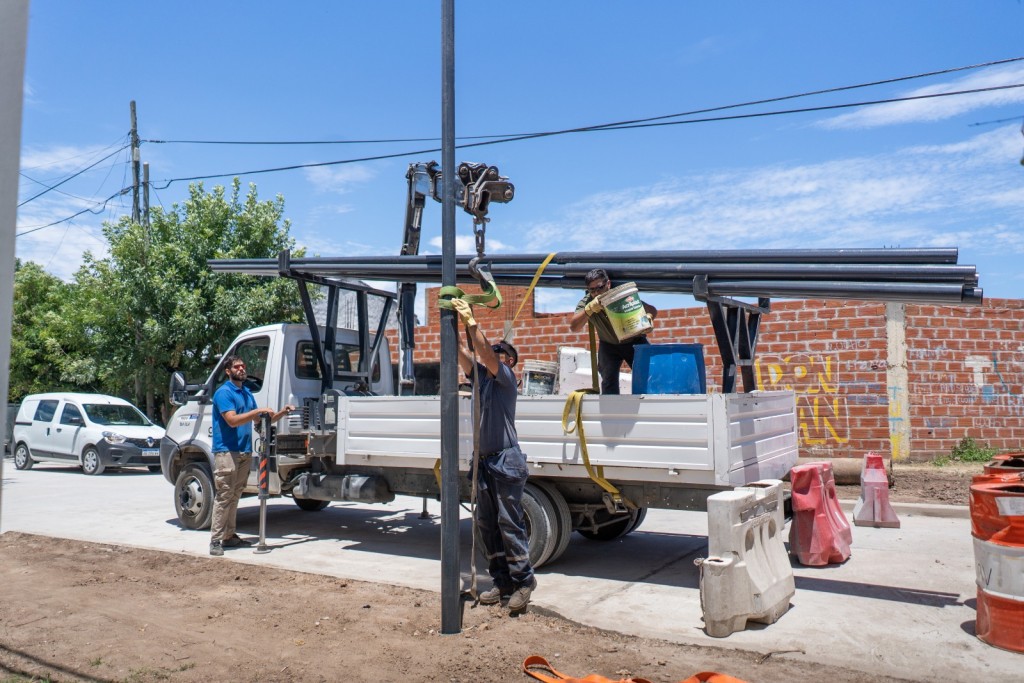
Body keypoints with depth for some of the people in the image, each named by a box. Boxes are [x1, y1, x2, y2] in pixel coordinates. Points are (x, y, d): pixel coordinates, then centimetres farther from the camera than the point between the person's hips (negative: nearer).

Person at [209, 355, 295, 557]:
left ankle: (229, 536, 19)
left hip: (244, 452, 8)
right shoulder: (223, 393, -8)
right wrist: (258, 410, -22)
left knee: (235, 496, 12)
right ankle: (215, 540, -4)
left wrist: (281, 413, 7)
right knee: (224, 496, -8)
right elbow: (232, 420, -21)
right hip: (227, 451, -8)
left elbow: (260, 420, 20)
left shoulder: (247, 393, 17)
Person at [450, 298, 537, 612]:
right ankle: (501, 581, 16)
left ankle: (523, 581, 2)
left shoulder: (506, 377, -3)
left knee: (510, 522, -6)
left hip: (506, 460, -7)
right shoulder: (480, 376, 15)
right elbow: (462, 352, 5)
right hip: (483, 460, 8)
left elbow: (484, 353, -18)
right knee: (487, 524, 9)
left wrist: (471, 322, -18)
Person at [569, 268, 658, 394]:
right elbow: (573, 327, -35)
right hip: (609, 345, 1)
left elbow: (653, 311, -17)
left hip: (635, 342, -1)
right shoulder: (587, 302, -22)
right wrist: (589, 309, -51)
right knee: (608, 380, -10)